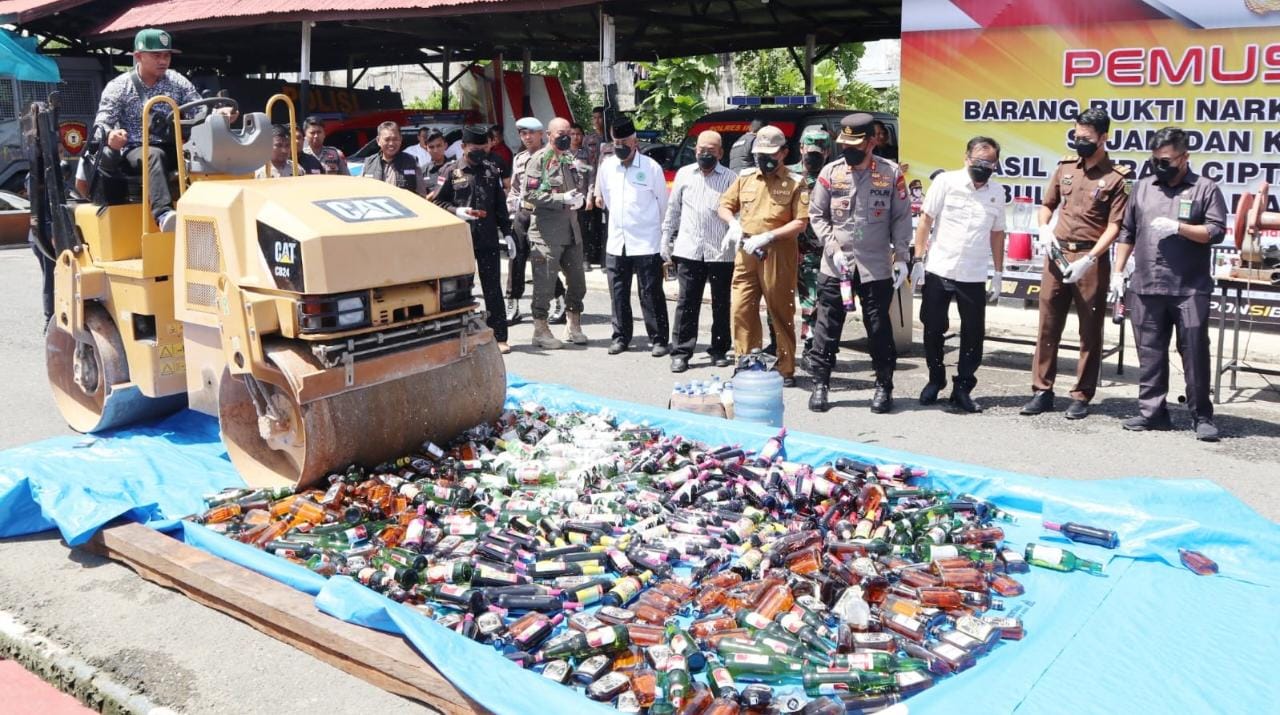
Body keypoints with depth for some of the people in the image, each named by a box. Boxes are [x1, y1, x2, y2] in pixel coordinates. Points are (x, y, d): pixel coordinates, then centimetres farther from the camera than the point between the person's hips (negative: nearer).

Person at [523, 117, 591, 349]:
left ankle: (573, 326, 26)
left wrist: (579, 197, -1)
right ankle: (540, 331, 10)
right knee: (544, 284, -1)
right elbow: (530, 194, -14)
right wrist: (561, 199, -20)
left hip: (571, 229, 7)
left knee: (577, 282, 12)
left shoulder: (570, 158, 14)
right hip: (546, 232, -7)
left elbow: (581, 186, 22)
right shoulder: (539, 159, -7)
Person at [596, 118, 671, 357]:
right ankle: (621, 337, 22)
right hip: (616, 242, 4)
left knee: (651, 294, -1)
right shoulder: (607, 166, 7)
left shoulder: (651, 167, -5)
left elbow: (663, 202, 3)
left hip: (646, 243, -4)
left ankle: (659, 339, 7)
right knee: (618, 294, 10)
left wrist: (659, 228, 9)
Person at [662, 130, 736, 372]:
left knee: (721, 304, 9)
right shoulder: (684, 174, 10)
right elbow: (673, 209, 16)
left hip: (721, 252, -1)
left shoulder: (730, 178, 2)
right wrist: (666, 240, 14)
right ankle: (681, 352, 7)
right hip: (688, 250, 1)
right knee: (686, 303, 2)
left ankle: (719, 350, 21)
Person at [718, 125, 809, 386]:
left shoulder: (794, 183, -2)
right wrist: (733, 223, -3)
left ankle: (786, 369, 12)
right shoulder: (745, 177, 11)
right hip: (746, 254, 4)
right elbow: (725, 205, 19)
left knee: (781, 313, 3)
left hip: (779, 255, -4)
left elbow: (801, 222, -9)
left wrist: (768, 236, -17)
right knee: (741, 309, 2)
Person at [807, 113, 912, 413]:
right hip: (835, 265, 1)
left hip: (876, 266, -1)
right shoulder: (830, 172, 1)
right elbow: (817, 214, 4)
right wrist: (833, 248, -7)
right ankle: (820, 384, 16)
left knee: (879, 328, 7)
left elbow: (901, 218, 2)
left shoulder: (891, 173, -1)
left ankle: (884, 386, 20)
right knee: (827, 327, 4)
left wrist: (901, 258, -4)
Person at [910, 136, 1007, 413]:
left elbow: (997, 233, 12)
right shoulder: (946, 182, -5)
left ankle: (962, 388, 14)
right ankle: (935, 380, 27)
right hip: (938, 269, -2)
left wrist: (999, 273, 9)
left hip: (974, 276, 2)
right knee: (933, 329, 8)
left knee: (973, 334, 3)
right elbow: (925, 220, -3)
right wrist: (918, 260, -7)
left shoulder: (998, 192, 5)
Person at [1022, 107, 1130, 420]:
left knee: (1090, 330, 4)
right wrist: (1044, 229, -2)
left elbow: (1114, 226, -10)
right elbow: (1047, 204, 19)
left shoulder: (1116, 177, -5)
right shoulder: (1065, 166, 9)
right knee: (1048, 325, 6)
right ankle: (1042, 391, 14)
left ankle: (1082, 396, 11)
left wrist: (1089, 259, -20)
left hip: (1092, 259, -4)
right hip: (1057, 254, 5)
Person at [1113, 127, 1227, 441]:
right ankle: (1152, 410, 15)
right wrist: (1118, 273, 10)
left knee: (1195, 353, -1)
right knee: (1150, 353, 7)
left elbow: (1217, 232, -5)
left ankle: (1202, 416, 8)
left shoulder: (1206, 189, 3)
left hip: (1190, 289, -3)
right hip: (1145, 288, 3)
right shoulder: (1142, 187, 13)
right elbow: (1126, 233, 15)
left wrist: (1178, 227, -17)